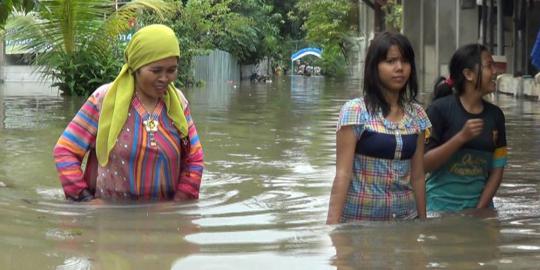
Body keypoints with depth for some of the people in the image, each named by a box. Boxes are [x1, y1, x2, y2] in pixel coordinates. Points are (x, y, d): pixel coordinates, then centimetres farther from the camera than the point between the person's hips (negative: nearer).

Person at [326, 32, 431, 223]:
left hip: (406, 218, 4)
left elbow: (417, 176, 9)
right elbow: (343, 173, -12)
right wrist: (332, 224, -18)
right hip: (361, 219, -4)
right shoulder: (355, 111, -9)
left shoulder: (416, 115, 5)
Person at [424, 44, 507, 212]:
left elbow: (497, 170, 4)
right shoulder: (440, 109, -10)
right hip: (441, 207, -3)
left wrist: (479, 210, -6)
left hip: (480, 205, 4)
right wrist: (461, 137, -24)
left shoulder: (495, 115, 2)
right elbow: (423, 164, -14)